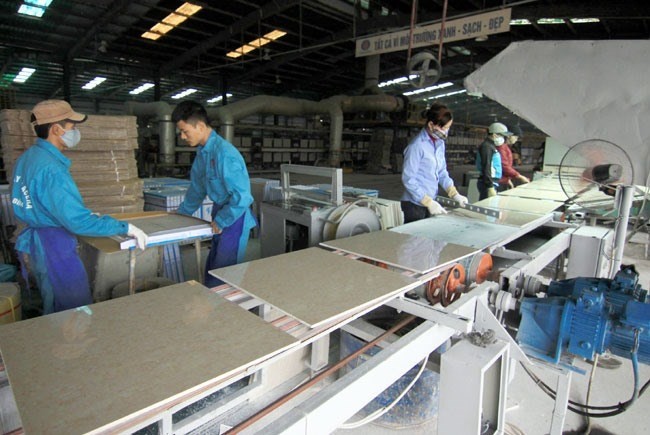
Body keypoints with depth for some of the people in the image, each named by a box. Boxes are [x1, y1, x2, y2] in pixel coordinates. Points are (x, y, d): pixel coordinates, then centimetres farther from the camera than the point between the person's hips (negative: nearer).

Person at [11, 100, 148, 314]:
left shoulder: (27, 157, 7)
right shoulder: (50, 167, -24)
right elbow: (77, 221, -28)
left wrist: (85, 214, 22)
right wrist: (126, 228, -24)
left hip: (34, 242, 10)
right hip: (53, 248, -10)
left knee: (54, 310, 24)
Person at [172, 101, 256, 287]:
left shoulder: (224, 153, -24)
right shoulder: (203, 152, 6)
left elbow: (242, 196, -25)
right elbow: (197, 188, 19)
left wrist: (221, 221, -16)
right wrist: (181, 214, 23)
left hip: (234, 218, -9)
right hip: (220, 212, 9)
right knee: (211, 270, 18)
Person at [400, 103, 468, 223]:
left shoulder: (440, 143, 7)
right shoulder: (417, 145, -17)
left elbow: (442, 172, 14)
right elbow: (408, 179, -18)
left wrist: (454, 194, 2)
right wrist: (429, 202, -20)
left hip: (430, 202, 7)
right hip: (415, 204, -7)